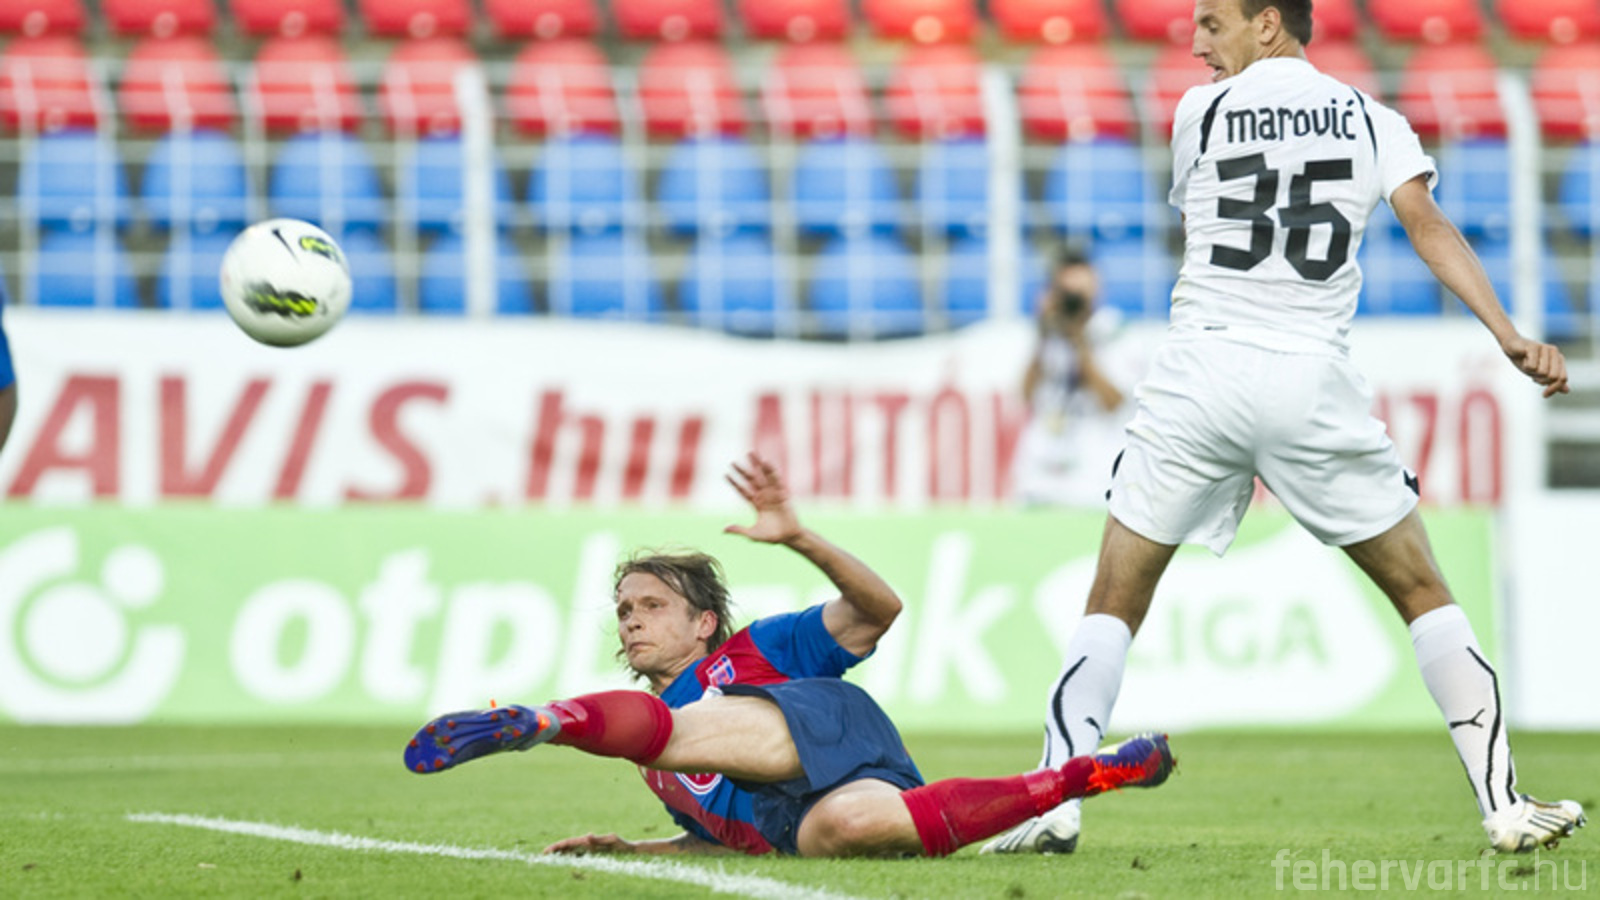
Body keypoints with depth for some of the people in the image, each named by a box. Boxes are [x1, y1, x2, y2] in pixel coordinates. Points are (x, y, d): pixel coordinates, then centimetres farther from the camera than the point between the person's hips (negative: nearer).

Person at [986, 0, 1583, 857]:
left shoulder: (1198, 113, 8)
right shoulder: (1372, 121, 9)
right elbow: (1428, 225, -7)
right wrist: (1508, 336, -14)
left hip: (1197, 370, 0)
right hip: (1313, 381, 0)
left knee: (1114, 600, 8)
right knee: (1423, 593, 10)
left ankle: (1053, 799, -5)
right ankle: (1504, 805, 4)